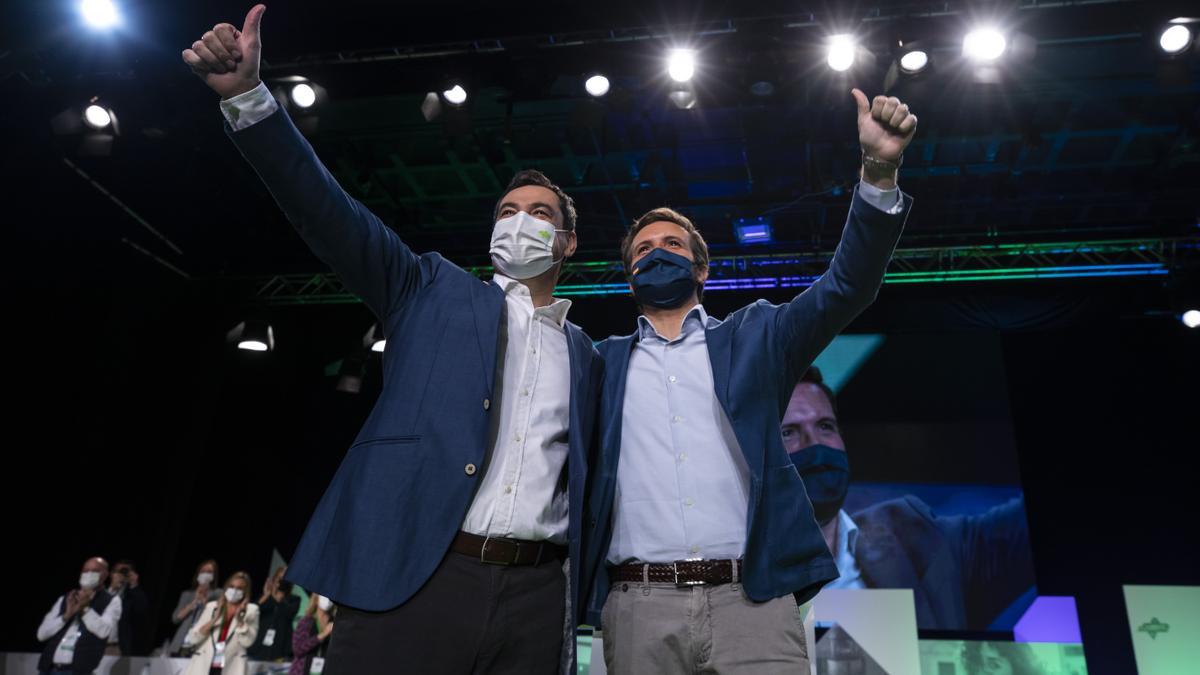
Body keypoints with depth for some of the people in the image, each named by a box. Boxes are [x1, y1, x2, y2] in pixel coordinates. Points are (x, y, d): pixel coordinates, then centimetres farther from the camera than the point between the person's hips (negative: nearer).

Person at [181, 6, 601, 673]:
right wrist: (248, 96, -13)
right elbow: (331, 214, -2)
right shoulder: (433, 289, 10)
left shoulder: (584, 354, 17)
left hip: (535, 596, 3)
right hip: (407, 580, -2)